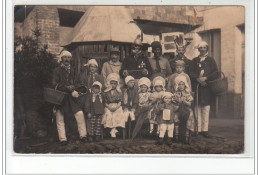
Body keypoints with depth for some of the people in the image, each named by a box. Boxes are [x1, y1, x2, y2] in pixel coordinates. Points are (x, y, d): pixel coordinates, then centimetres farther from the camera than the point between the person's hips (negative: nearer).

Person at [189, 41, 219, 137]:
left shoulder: (211, 60, 13)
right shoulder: (194, 61, 16)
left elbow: (216, 73, 4)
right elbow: (191, 73, 7)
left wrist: (205, 78, -9)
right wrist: (198, 79, -10)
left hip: (207, 87, -1)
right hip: (196, 87, 1)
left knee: (206, 108, -5)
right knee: (197, 108, -3)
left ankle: (205, 129, -3)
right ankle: (197, 129, 0)